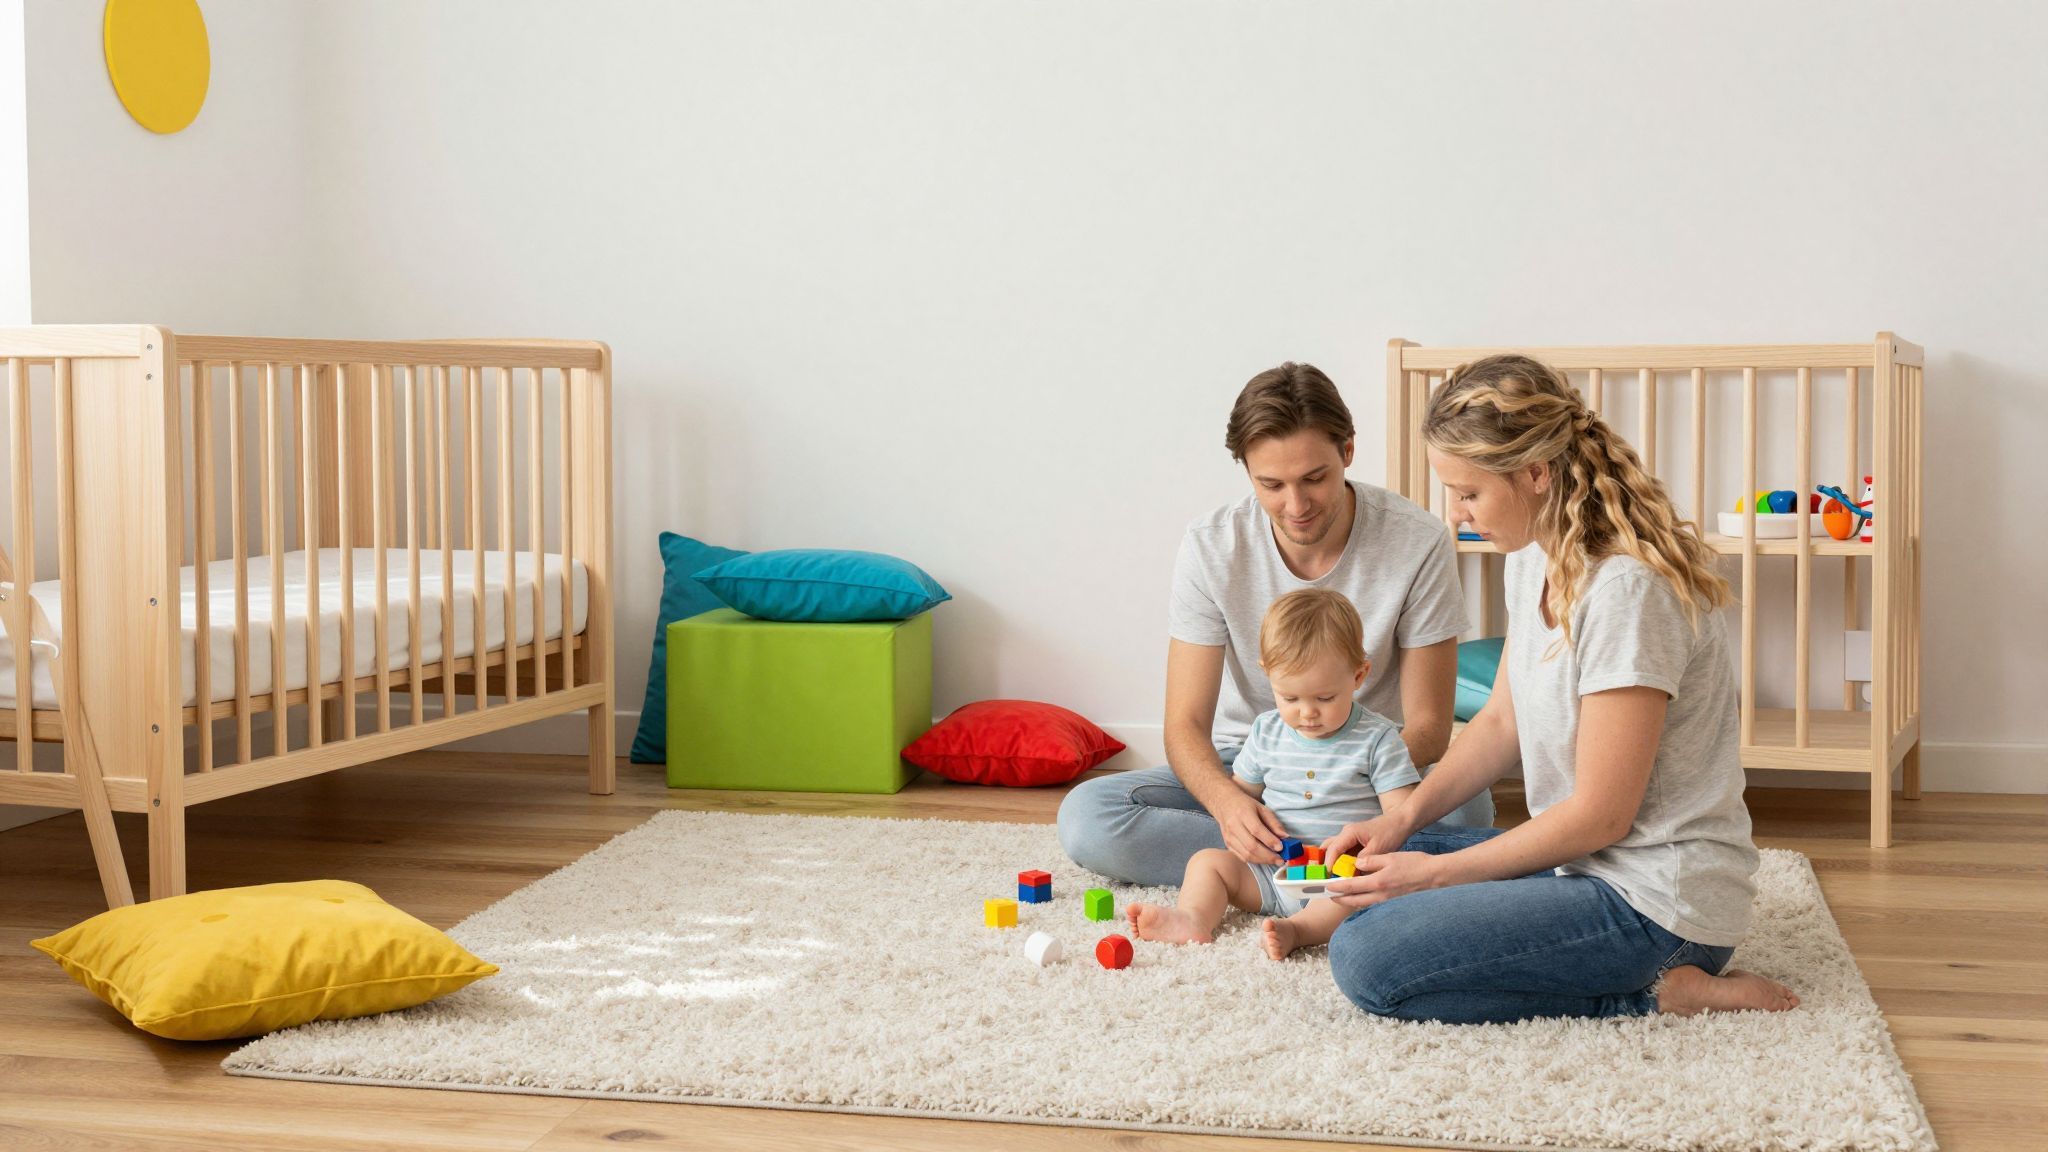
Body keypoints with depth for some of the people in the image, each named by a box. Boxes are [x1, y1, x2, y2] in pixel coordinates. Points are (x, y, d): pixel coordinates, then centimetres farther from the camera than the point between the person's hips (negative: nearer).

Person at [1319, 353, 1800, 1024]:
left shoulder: (1625, 588, -23)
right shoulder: (1532, 559, 6)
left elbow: (1601, 815, -20)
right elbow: (1502, 722, 16)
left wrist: (1437, 872, -13)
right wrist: (1404, 818, 2)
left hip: (1654, 895, -10)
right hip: (1584, 861, 10)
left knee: (1367, 959, -19)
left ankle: (1655, 992, -9)